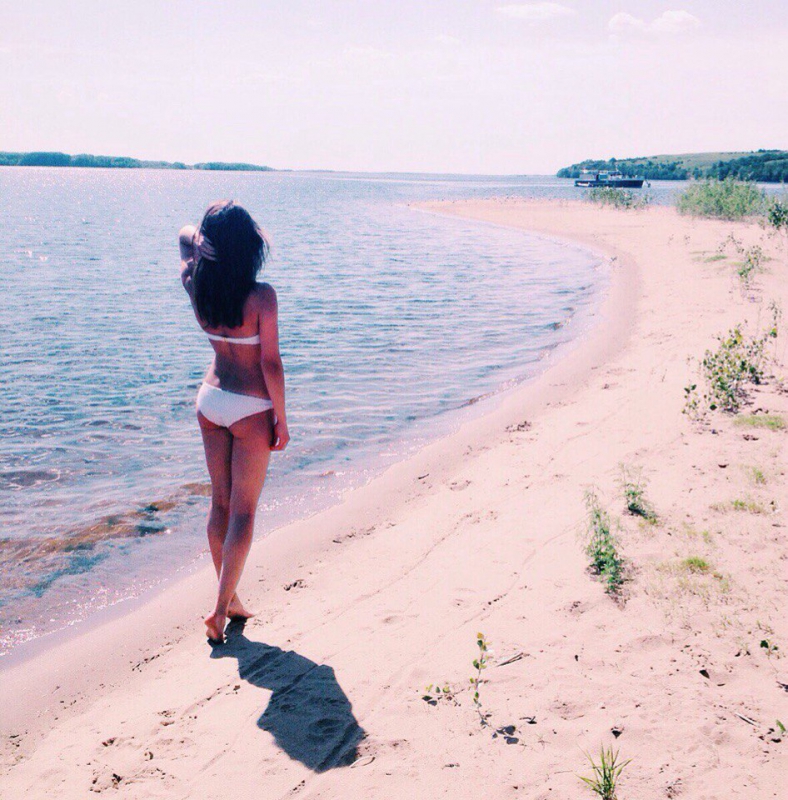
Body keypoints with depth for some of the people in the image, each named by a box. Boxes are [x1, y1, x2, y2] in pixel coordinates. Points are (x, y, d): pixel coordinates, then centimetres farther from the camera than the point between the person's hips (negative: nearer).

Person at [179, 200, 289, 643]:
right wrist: (282, 419, -7)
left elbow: (186, 235, 15)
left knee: (220, 503, 16)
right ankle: (221, 608, 5)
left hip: (211, 401, 6)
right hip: (251, 410, -5)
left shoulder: (196, 286, -6)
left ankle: (231, 599, 29)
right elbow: (271, 364, -17)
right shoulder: (261, 296, -21)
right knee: (243, 513, 5)